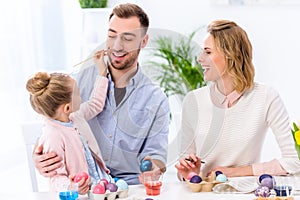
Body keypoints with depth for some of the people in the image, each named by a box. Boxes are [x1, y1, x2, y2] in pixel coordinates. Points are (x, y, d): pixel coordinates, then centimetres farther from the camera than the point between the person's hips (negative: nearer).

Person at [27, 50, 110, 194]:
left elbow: (95, 103, 26)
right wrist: (71, 187, -41)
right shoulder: (53, 137, -22)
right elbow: (56, 179, -20)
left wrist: (102, 71, 27)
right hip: (83, 193, -9)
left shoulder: (74, 117, 7)